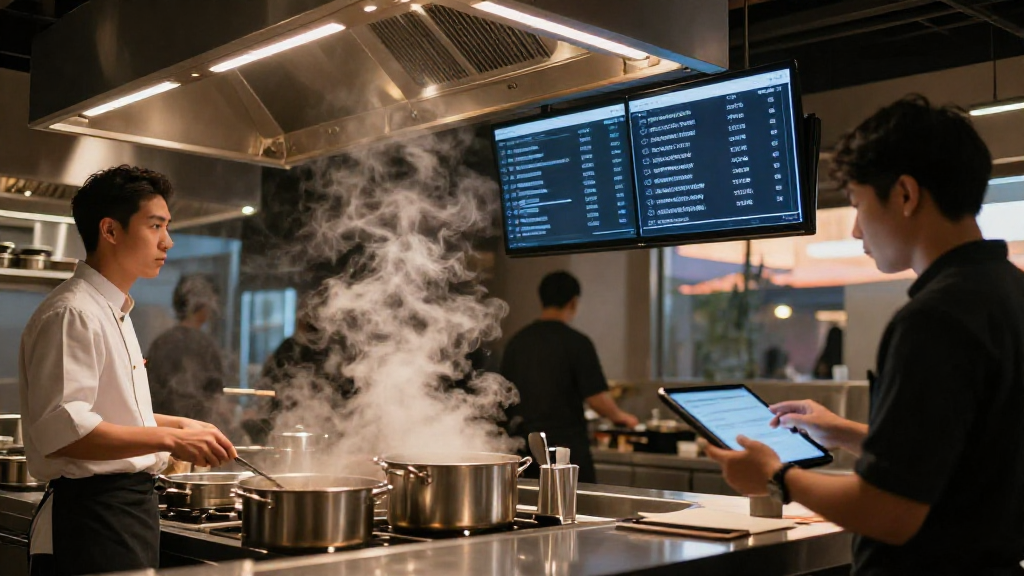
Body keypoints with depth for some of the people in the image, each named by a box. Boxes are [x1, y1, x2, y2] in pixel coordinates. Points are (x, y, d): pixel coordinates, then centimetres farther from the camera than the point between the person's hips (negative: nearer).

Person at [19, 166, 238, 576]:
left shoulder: (114, 311, 17)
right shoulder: (71, 314, -16)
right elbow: (62, 430, -25)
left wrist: (179, 425, 14)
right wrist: (169, 439, -27)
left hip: (129, 508, 10)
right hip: (91, 519, -10)